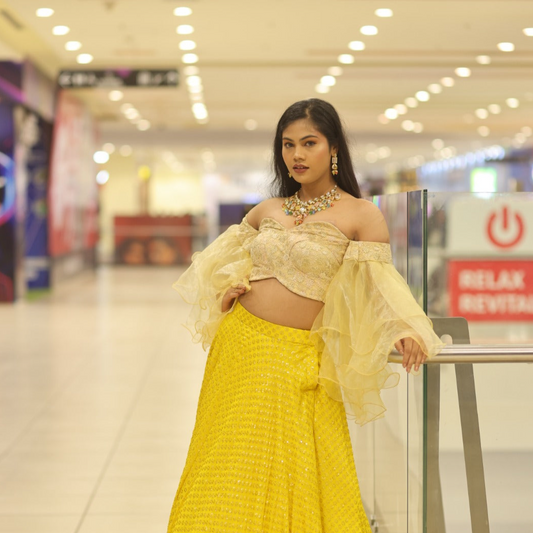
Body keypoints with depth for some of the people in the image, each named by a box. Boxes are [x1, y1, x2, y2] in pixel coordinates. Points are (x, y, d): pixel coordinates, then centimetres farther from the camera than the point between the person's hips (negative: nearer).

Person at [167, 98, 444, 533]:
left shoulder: (361, 215, -4)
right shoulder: (267, 210, 11)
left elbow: (381, 283, -13)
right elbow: (224, 256, 27)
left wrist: (404, 330, -31)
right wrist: (224, 291, 8)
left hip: (298, 359, -4)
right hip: (239, 343, 5)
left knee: (292, 478, -2)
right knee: (231, 470, 12)